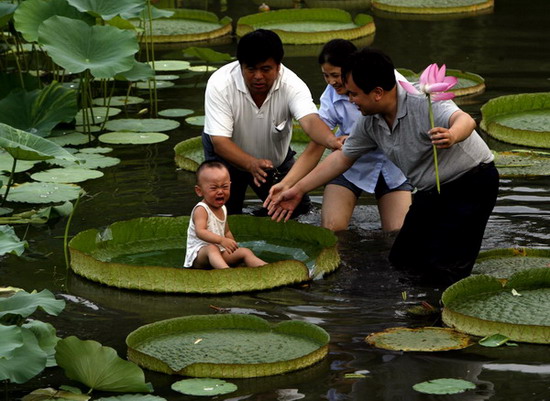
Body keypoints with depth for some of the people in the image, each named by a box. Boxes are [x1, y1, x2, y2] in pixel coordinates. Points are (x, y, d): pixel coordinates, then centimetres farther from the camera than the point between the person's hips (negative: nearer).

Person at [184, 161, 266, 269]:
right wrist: (221, 240, -42)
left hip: (220, 254, 9)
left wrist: (232, 246, 11)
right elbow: (200, 232, -31)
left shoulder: (222, 209, 14)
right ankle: (227, 272, -68)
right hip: (198, 254, -9)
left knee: (245, 252, -1)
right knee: (212, 248, -38)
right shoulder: (201, 210, -15)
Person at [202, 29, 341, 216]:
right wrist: (252, 164, -54)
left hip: (275, 158, 2)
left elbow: (310, 120, -49)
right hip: (228, 153, -2)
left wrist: (332, 140, -74)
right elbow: (220, 141, -35)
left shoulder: (291, 85, -30)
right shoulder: (219, 84, -32)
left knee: (297, 206, 2)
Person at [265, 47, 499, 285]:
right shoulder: (370, 122, -5)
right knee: (401, 259, 7)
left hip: (472, 182, -8)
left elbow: (465, 121, -47)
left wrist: (452, 136, -72)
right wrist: (298, 190, 9)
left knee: (439, 269, -18)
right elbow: (343, 158, 9)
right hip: (432, 191, 8)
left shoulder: (423, 103, -30)